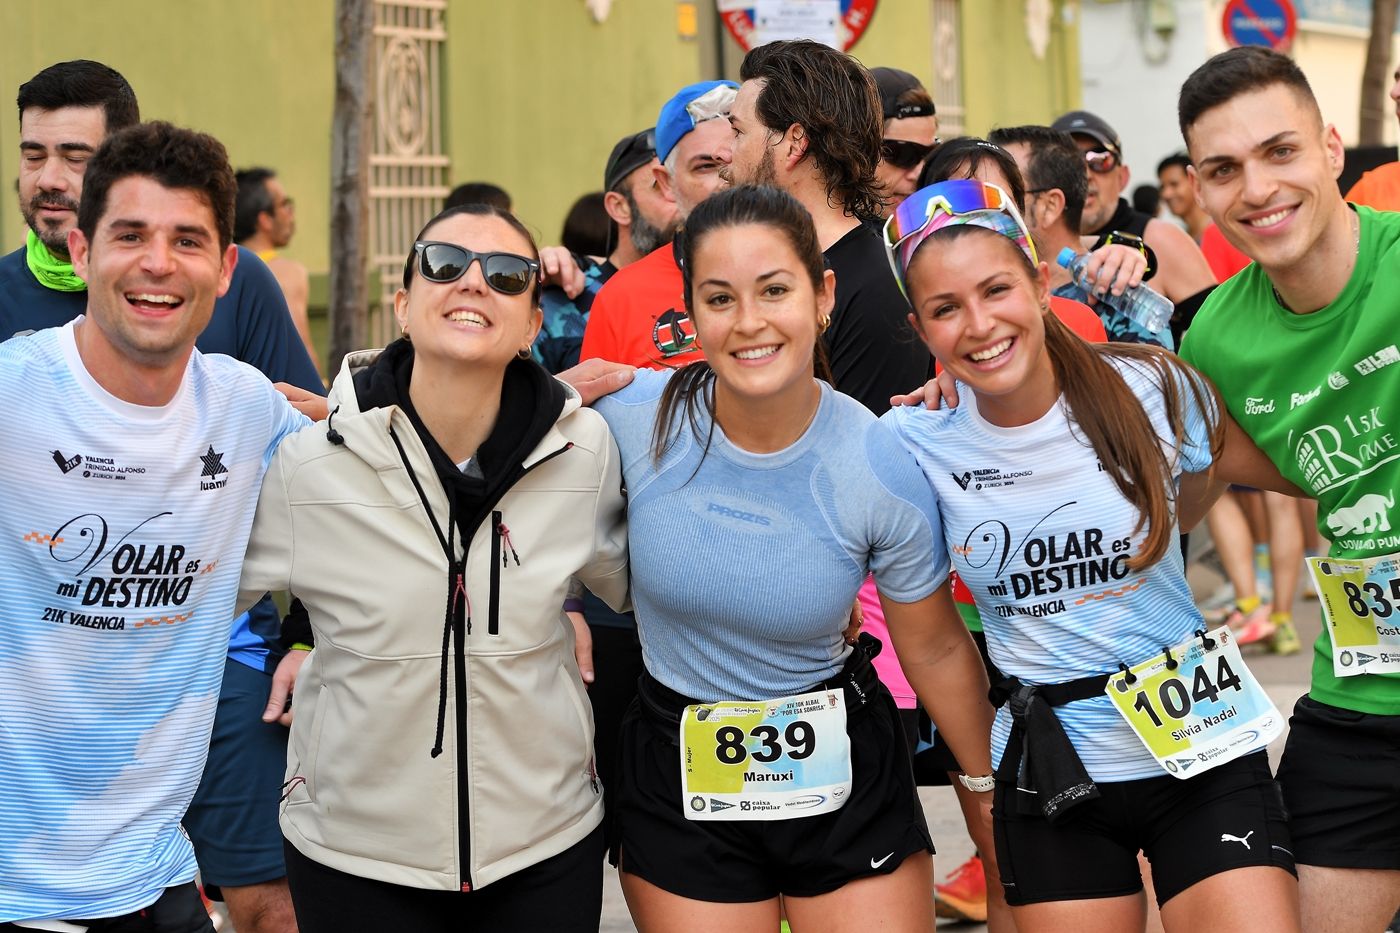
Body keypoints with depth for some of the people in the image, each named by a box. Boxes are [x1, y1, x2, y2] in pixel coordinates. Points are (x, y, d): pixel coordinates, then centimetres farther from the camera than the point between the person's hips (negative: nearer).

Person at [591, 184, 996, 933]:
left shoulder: (884, 473, -16)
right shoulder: (633, 417, -16)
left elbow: (937, 650, -1)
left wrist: (992, 790, 7)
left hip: (842, 774, 0)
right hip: (678, 778, 1)